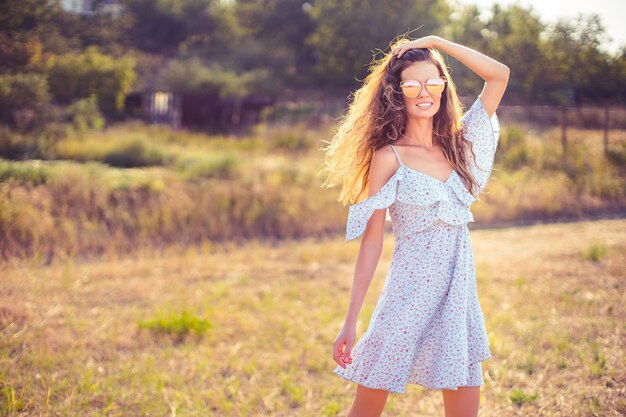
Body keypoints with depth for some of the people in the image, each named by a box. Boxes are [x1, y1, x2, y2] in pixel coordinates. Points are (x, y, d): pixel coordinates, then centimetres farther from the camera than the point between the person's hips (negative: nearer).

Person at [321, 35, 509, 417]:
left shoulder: (457, 143, 9)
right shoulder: (389, 157, -4)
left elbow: (500, 74, 8)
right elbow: (371, 243, -6)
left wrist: (436, 42, 4)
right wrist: (351, 321, -9)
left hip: (460, 293, 5)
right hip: (410, 291, -4)